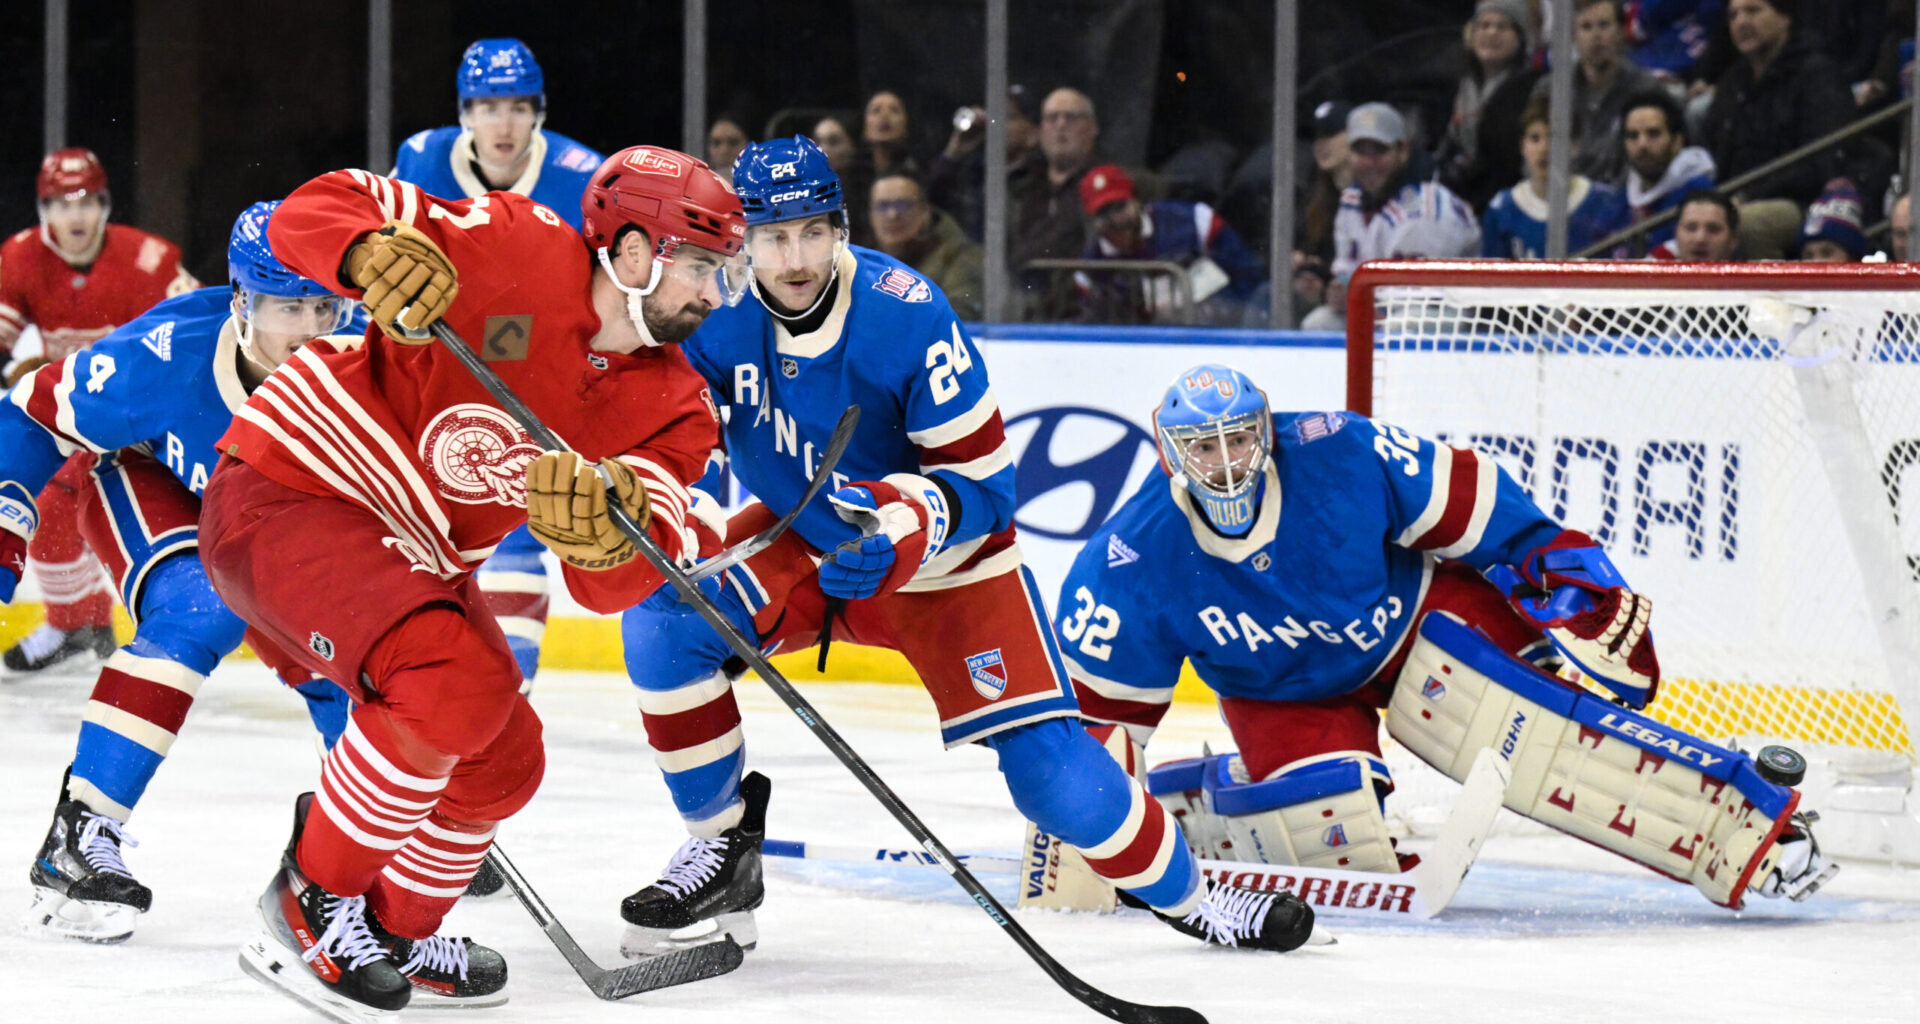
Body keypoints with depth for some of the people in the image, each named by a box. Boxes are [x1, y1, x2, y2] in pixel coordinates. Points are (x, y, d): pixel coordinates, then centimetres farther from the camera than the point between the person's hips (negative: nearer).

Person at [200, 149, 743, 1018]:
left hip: (415, 554, 9)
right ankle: (311, 905, -11)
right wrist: (376, 256, -42)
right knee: (454, 683, -27)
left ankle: (391, 928, 37)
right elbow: (315, 211, -20)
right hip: (289, 490, -9)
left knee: (501, 764, 13)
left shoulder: (671, 409, -2)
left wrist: (610, 528, -36)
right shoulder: (517, 250, -19)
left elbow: (607, 587, -12)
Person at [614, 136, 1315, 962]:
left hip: (939, 558, -3)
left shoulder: (908, 315, -27)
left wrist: (909, 523, -41)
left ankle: (1180, 892, 14)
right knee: (661, 620, -23)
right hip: (798, 544, 3)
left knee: (1051, 769, -12)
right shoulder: (715, 312, -19)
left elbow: (982, 478, -22)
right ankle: (723, 847, -4)